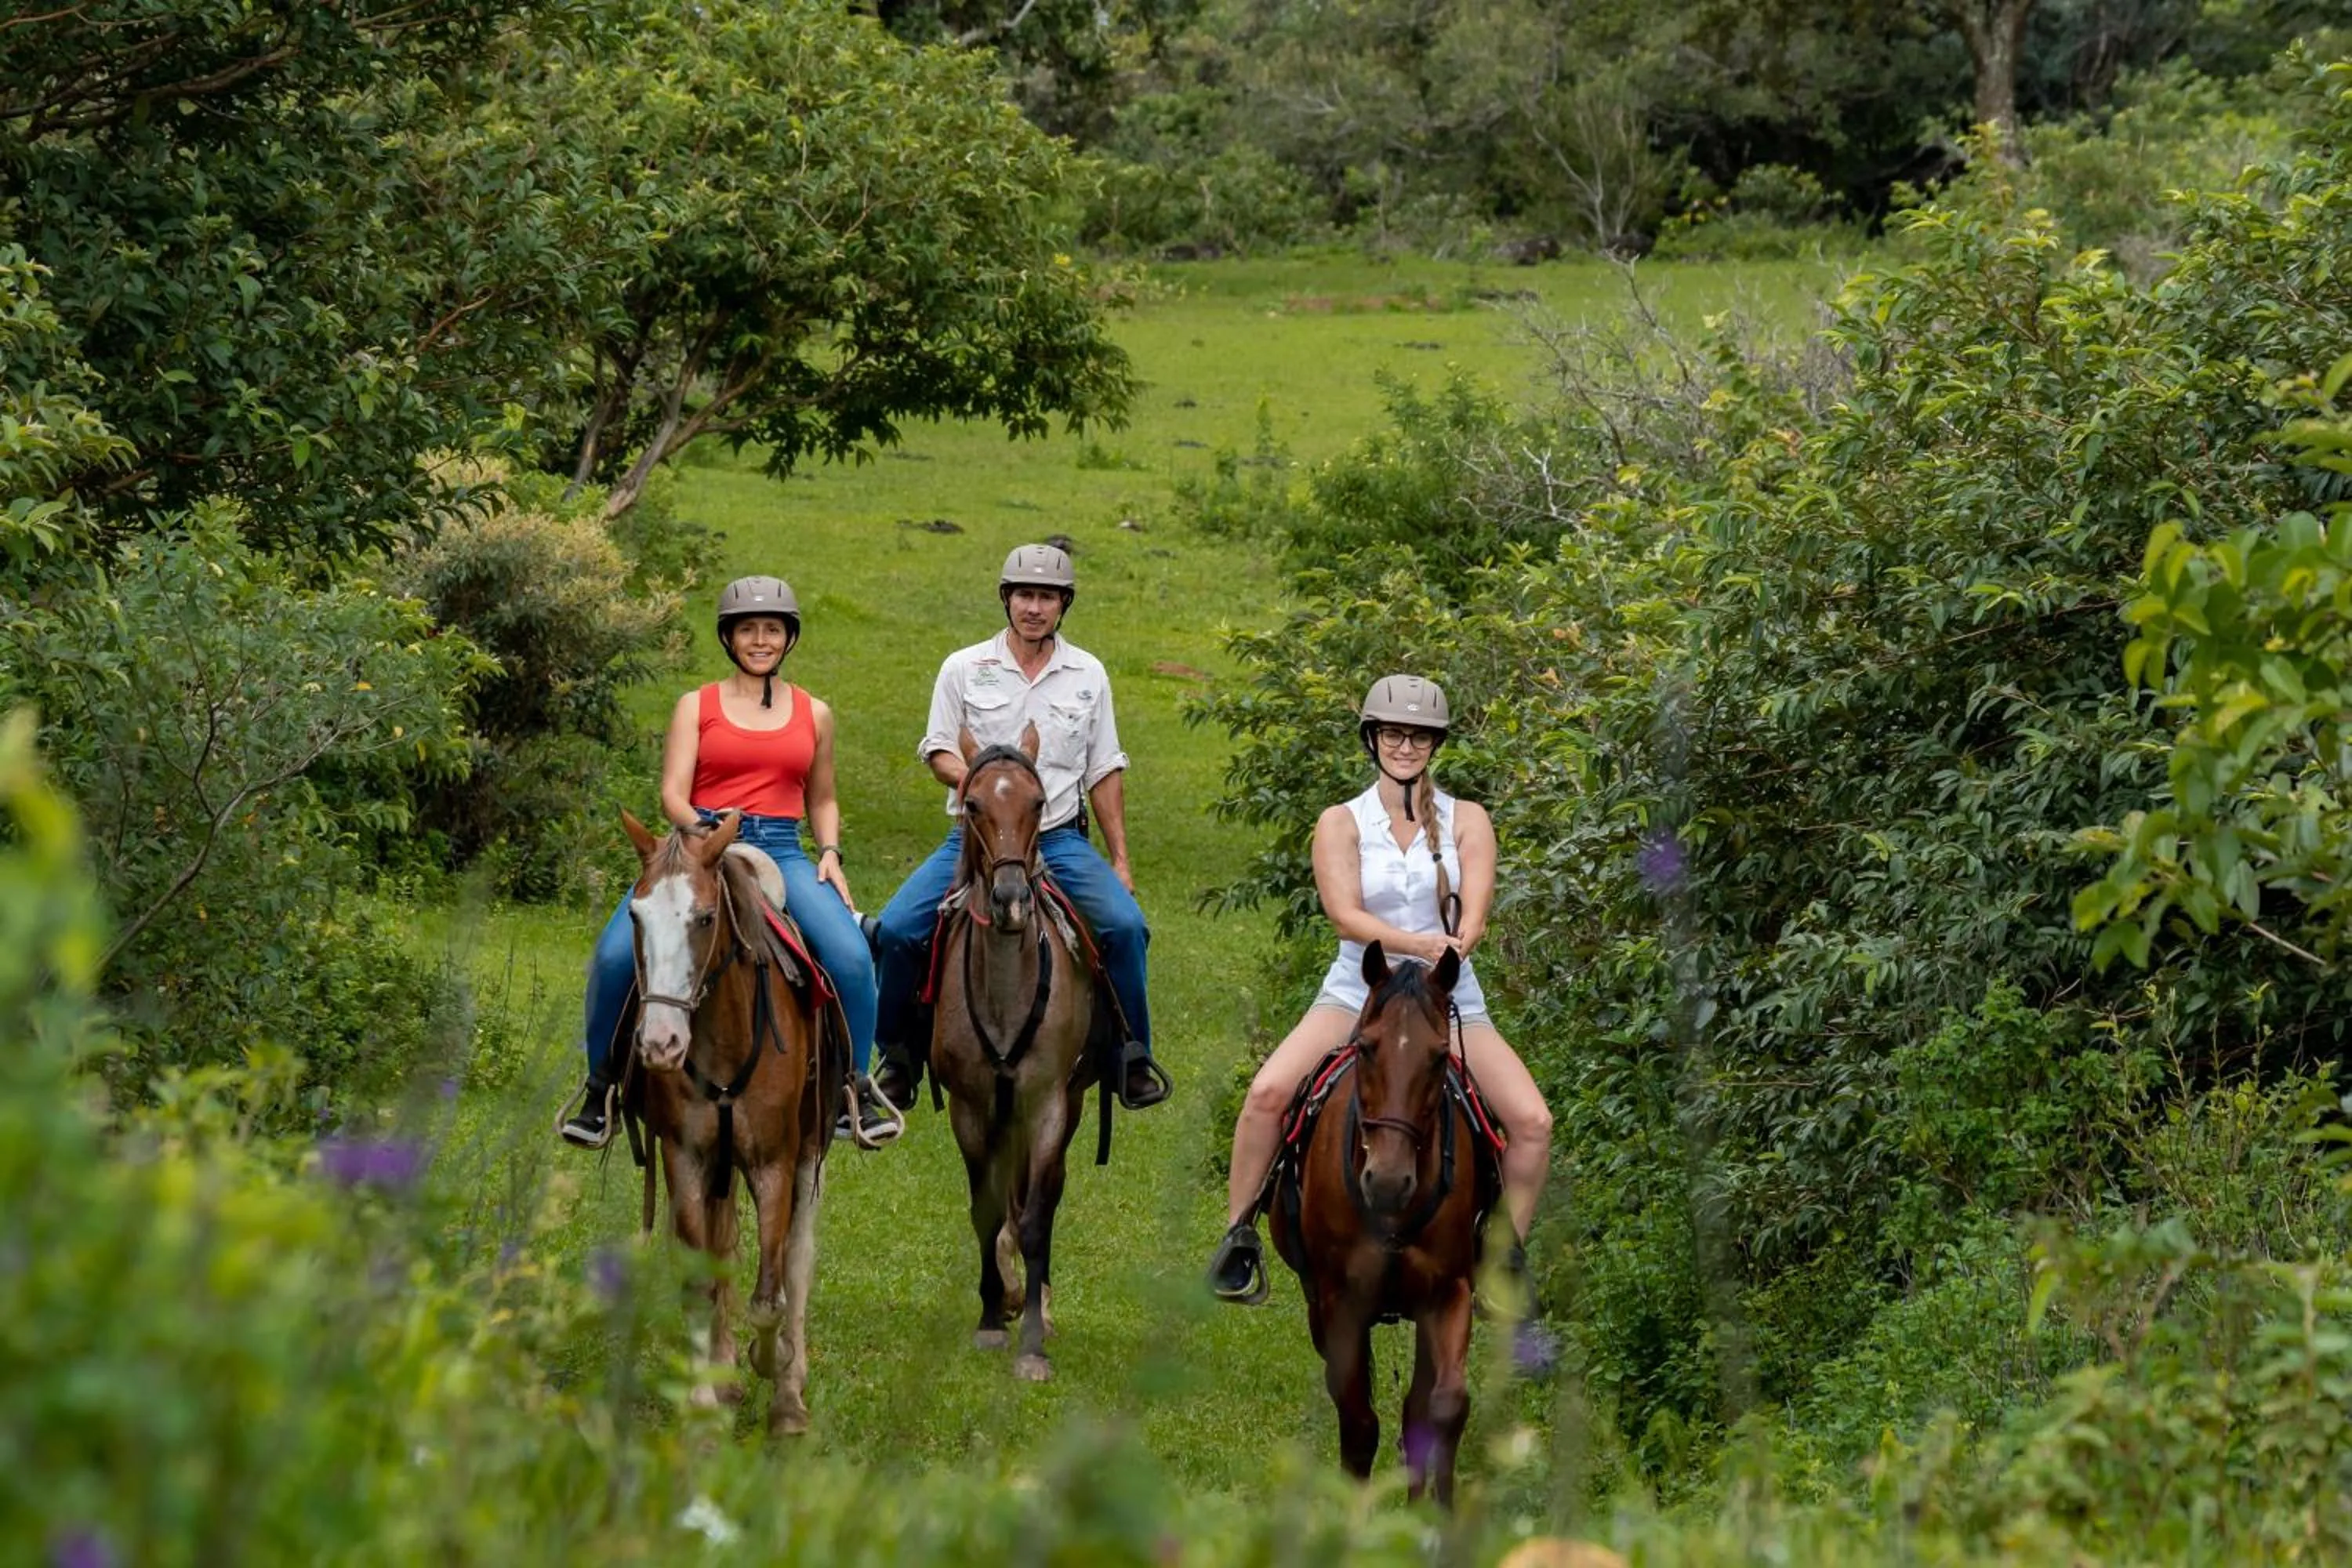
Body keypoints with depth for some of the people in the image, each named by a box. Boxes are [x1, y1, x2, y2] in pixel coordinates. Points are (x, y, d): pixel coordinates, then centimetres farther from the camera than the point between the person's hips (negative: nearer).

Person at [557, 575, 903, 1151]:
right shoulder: (696, 707, 8)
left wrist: (830, 853, 4)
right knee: (615, 954, -23)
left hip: (782, 851, 1)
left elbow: (822, 800, 23)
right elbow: (673, 794, -1)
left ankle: (857, 1089, -4)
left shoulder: (814, 714, 15)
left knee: (852, 957, -24)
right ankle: (601, 1087, -1)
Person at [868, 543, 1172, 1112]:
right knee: (895, 929, -18)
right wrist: (970, 777, -18)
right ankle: (896, 1054, 3)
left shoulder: (1088, 674, 7)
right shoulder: (963, 669, 3)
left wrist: (1120, 858, 6)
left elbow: (1104, 772, 10)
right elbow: (938, 750, 6)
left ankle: (1133, 1058, -6)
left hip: (1060, 837, 0)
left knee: (1125, 925, -23)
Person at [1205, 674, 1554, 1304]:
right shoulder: (1341, 823, 0)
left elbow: (1473, 915, -10)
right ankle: (1239, 1235, -7)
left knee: (1532, 1120, -16)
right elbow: (1346, 916, -15)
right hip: (1358, 991, -1)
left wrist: (1452, 951, -33)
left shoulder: (1467, 821, 3)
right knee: (1267, 1093, -24)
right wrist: (1421, 944, -32)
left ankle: (1508, 1257, 4)